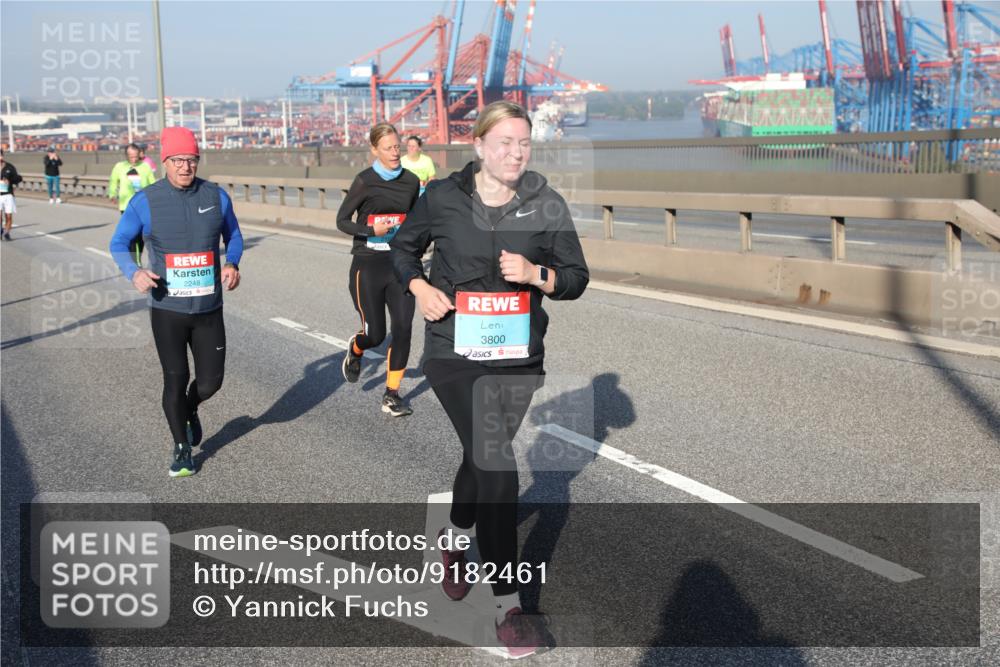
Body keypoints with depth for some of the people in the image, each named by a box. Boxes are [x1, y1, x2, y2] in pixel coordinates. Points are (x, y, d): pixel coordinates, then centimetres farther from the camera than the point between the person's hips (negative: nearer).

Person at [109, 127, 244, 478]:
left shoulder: (216, 196, 0)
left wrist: (232, 264, -6)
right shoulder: (145, 201, -6)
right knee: (175, 380, 2)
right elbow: (119, 243, 3)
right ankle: (182, 448, 24)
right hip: (167, 310, -2)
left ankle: (190, 410, 42)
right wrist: (134, 272, -18)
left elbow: (233, 235, 14)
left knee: (211, 380, 6)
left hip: (209, 308, 2)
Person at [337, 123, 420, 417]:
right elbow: (342, 220, -3)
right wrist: (371, 231, -18)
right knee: (375, 334, 1)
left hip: (400, 265, 3)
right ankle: (355, 350, 39)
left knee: (403, 329, -7)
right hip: (368, 265, -3)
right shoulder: (365, 181, -7)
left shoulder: (411, 181, 5)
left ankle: (392, 395, 7)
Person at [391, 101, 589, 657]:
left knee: (482, 458, 20)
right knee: (497, 467, -14)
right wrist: (419, 287, -5)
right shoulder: (444, 197, -4)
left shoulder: (548, 205, -1)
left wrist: (536, 274, -17)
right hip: (456, 355, -3)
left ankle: (455, 538, 52)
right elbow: (404, 247, 13)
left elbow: (577, 278, 2)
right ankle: (510, 605, -5)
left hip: (519, 359, 3)